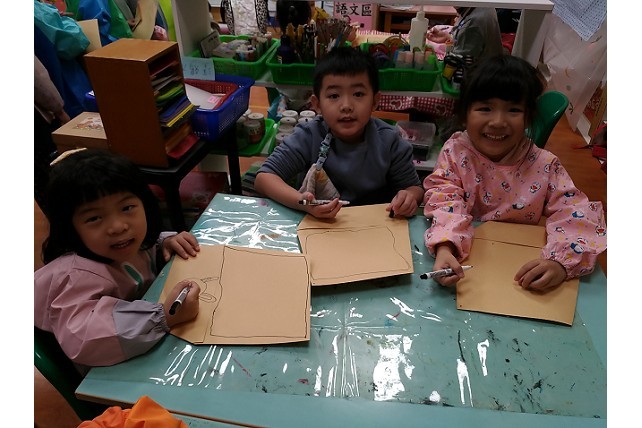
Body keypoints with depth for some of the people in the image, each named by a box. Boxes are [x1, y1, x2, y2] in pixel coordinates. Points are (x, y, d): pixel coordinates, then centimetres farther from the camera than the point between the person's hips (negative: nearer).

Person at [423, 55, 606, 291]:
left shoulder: (545, 166, -5)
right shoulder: (455, 152, -6)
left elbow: (575, 212, -8)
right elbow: (446, 201, -16)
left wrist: (561, 262, -28)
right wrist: (445, 248, -36)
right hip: (467, 259, -2)